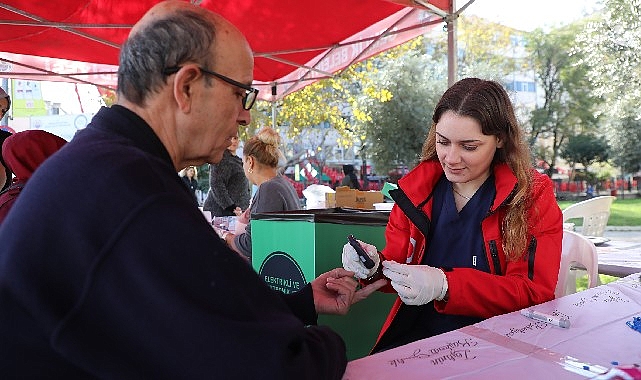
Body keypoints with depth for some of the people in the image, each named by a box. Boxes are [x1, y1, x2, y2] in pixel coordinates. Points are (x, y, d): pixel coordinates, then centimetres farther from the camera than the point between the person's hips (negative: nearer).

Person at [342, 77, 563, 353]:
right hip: (411, 339, 3)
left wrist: (444, 286, -24)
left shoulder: (533, 196, -3)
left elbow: (534, 294, -11)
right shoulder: (415, 186, 4)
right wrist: (375, 266, -15)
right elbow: (397, 262, 10)